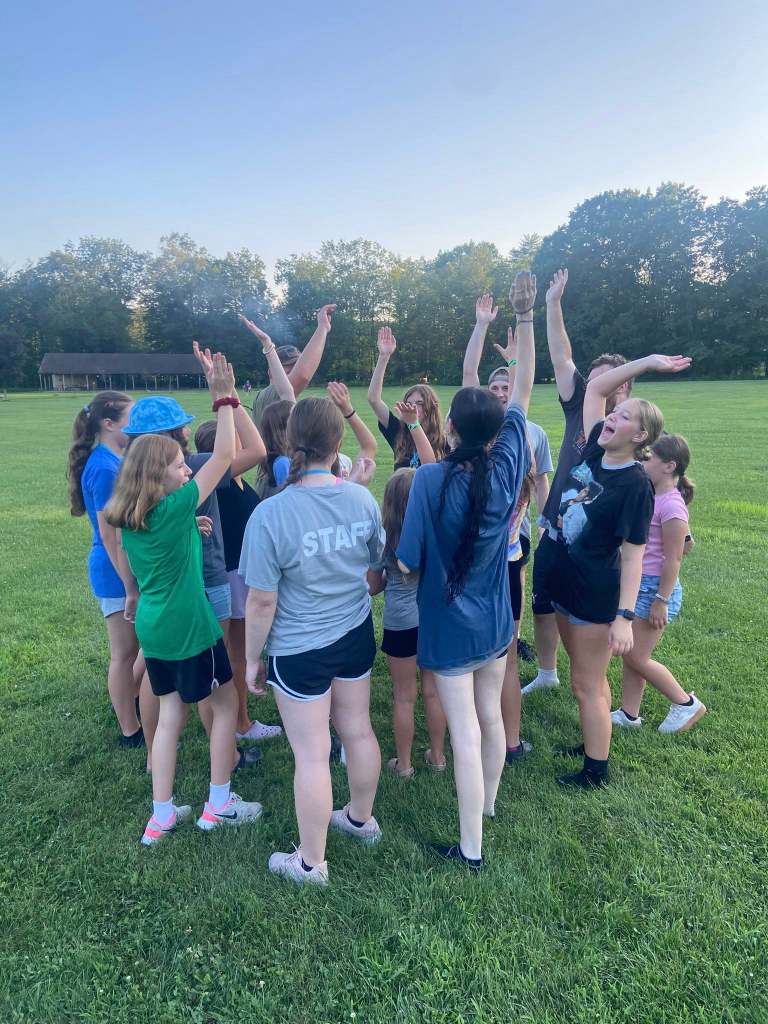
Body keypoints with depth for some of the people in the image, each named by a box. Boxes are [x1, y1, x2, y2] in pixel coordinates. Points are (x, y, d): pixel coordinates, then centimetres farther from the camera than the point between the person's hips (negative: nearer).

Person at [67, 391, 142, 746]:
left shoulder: (116, 460, 5)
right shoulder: (105, 469, -22)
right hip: (117, 572, -8)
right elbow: (109, 535, -22)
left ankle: (130, 700, 44)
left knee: (135, 646, 23)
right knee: (125, 652, 6)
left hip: (130, 566, 9)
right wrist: (131, 587, -19)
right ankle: (131, 731, 22)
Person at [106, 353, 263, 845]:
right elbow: (224, 456, -18)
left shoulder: (129, 517, 2)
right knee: (227, 703, 12)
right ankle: (219, 804, 22)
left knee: (171, 715, 17)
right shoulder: (175, 507, -20)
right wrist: (225, 400, -13)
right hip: (188, 628, -7)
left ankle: (161, 815, 25)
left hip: (154, 628, 7)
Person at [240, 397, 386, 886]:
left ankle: (311, 863, 30)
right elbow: (376, 576, 4)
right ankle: (361, 818, 47)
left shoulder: (270, 514, -23)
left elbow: (262, 601, -17)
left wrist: (252, 658, -2)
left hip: (300, 649, -5)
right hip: (356, 635, 5)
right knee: (358, 730, 22)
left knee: (312, 754, 9)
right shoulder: (363, 500, -8)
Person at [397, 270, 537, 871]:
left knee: (464, 734, 6)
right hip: (496, 622, 5)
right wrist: (525, 318, 3)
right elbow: (522, 392, 0)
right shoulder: (507, 467, -11)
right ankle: (488, 803, 47)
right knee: (491, 717, 23)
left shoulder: (432, 480, -23)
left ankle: (471, 848, 22)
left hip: (450, 626, -5)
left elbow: (407, 564, -18)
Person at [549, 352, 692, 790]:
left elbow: (633, 555, -20)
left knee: (587, 684, 7)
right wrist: (648, 362, 1)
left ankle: (597, 770, 25)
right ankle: (592, 743, 42)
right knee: (587, 676, 22)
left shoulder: (636, 485, -20)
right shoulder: (595, 452, -2)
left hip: (597, 597, -7)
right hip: (565, 585, 7)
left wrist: (625, 616, -24)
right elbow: (594, 388, 5)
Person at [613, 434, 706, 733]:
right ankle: (628, 714, 27)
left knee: (636, 658, 2)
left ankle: (686, 703, 21)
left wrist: (661, 601, -17)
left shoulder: (672, 505, -20)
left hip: (655, 587, -9)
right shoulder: (653, 498, 6)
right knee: (632, 655, 14)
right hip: (637, 584, 9)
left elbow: (673, 559, -19)